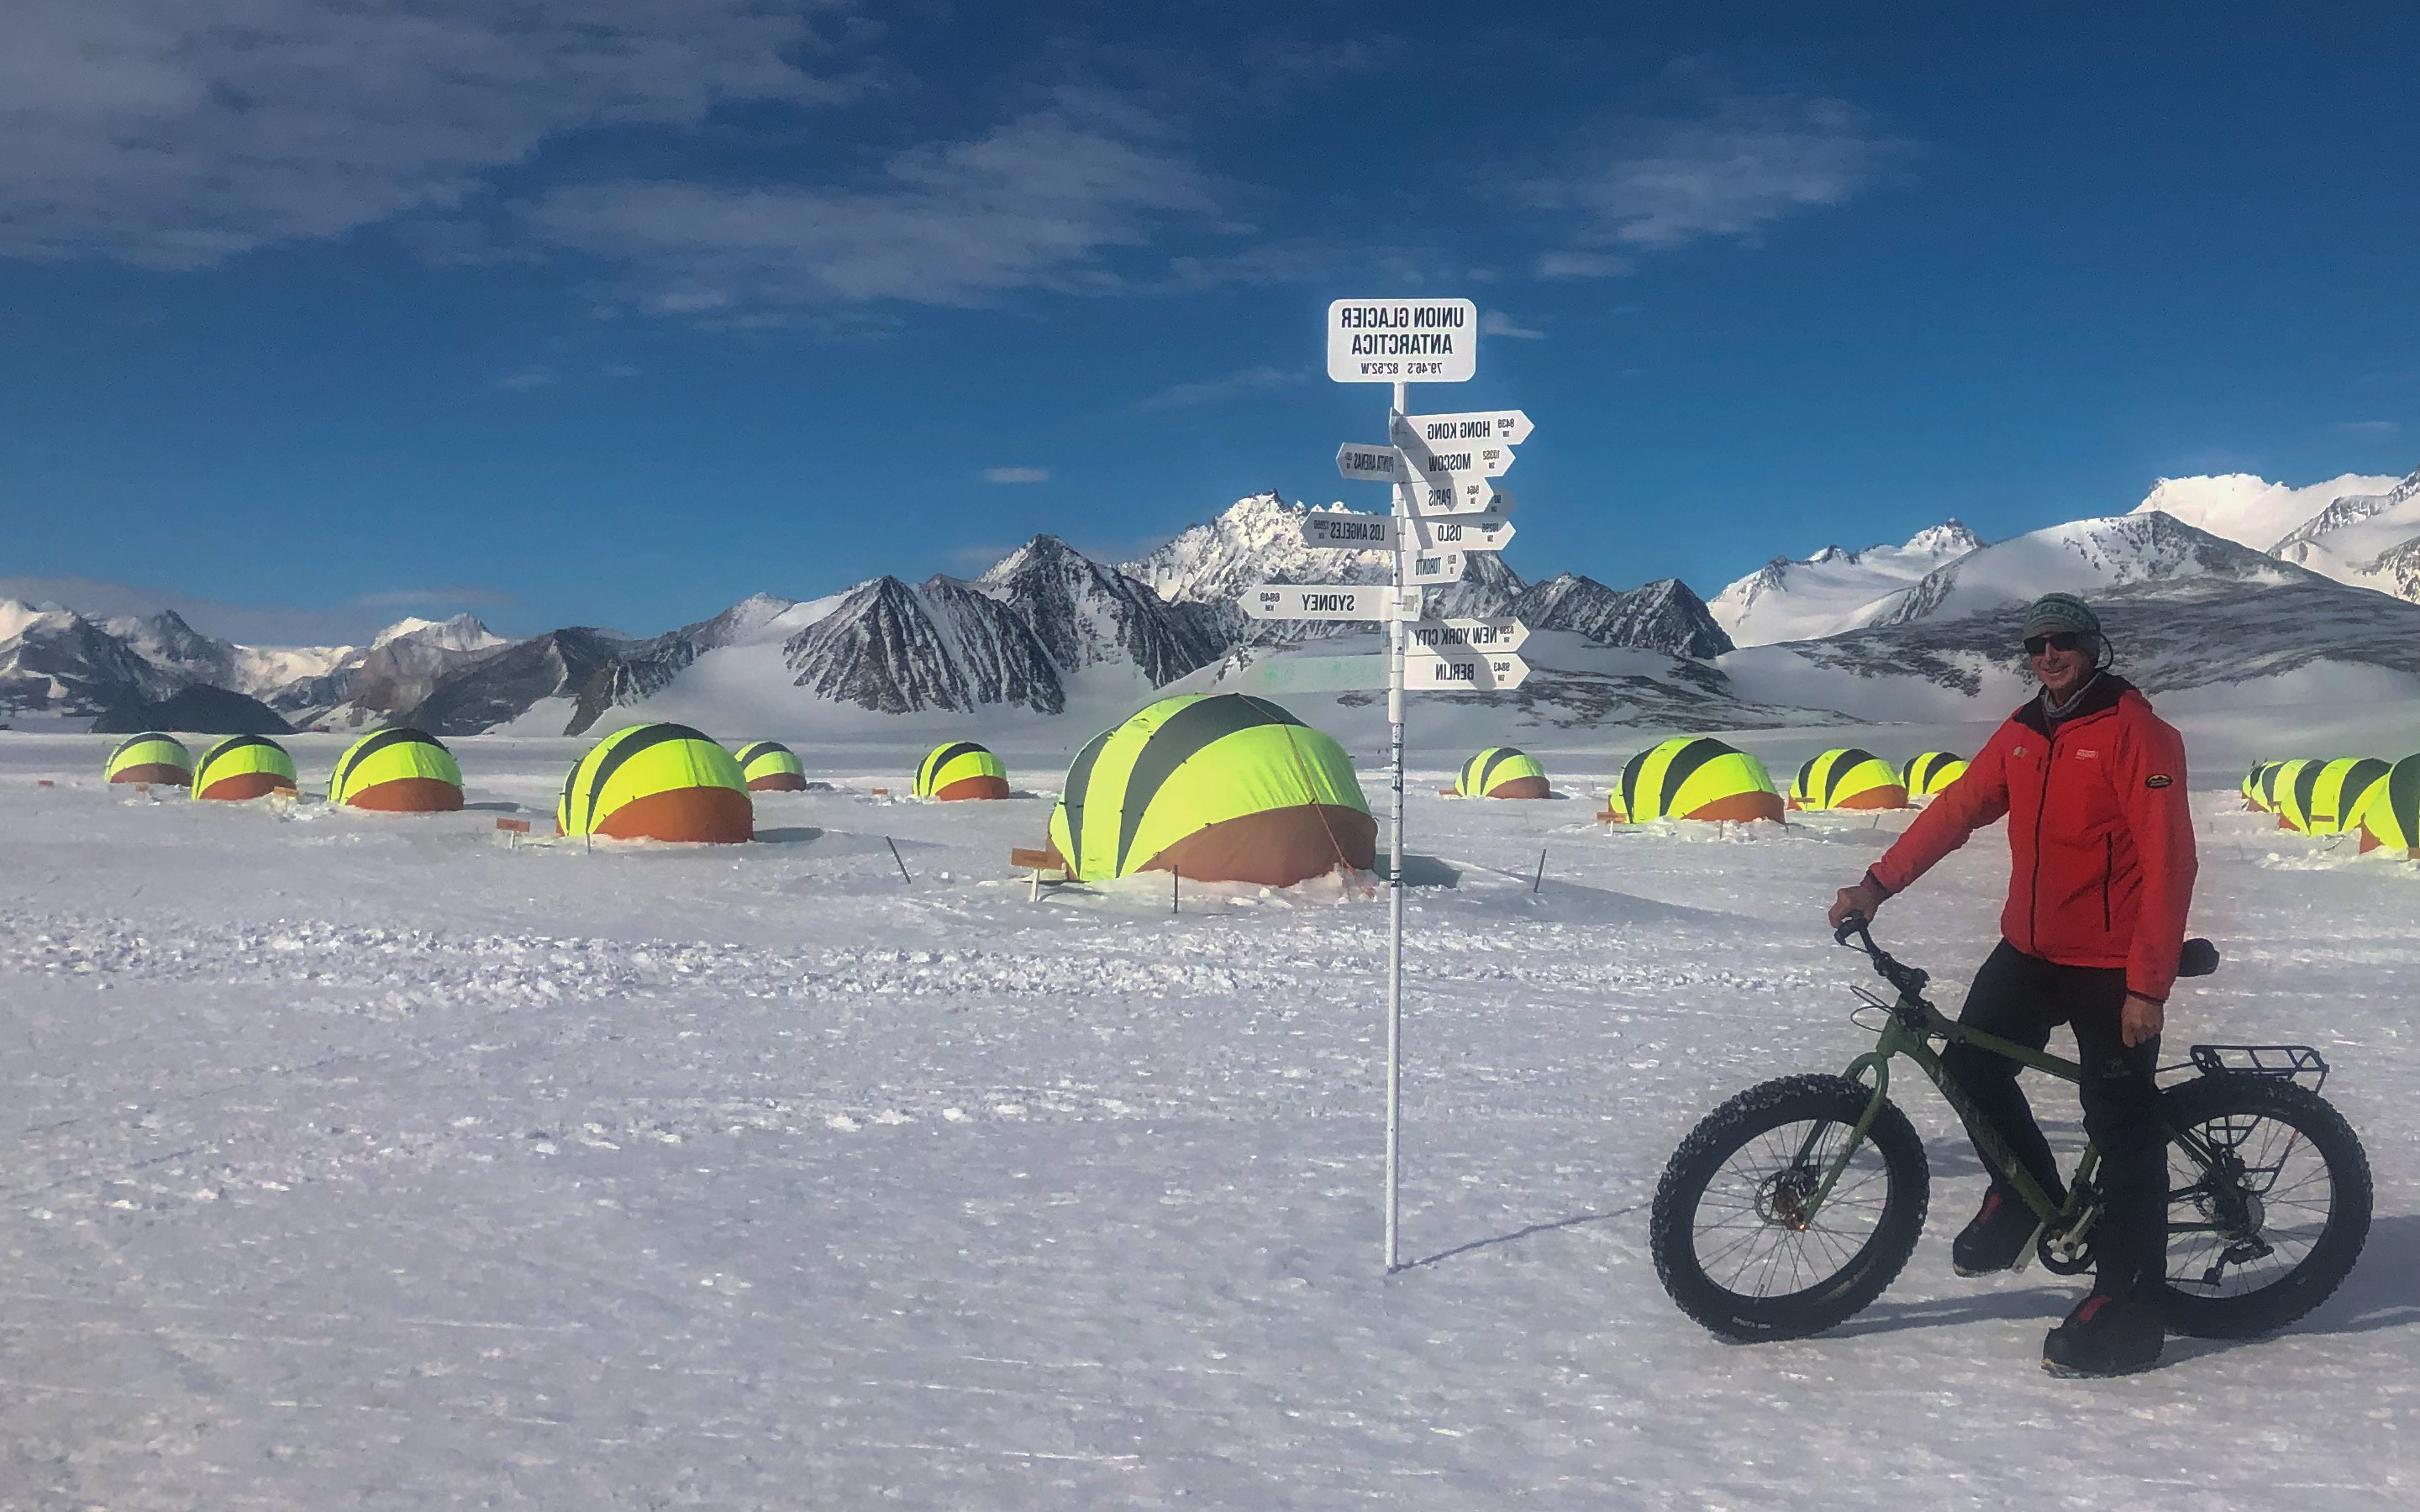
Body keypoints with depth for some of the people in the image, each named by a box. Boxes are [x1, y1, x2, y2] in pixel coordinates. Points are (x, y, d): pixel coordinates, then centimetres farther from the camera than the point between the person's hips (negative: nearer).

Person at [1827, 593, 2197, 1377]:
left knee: (2122, 1128, 0)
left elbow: (2167, 862, -17)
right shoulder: (2020, 734, 8)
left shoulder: (2135, 730, -13)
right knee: (1970, 1063, -1)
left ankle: (2129, 1310, 9)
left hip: (2112, 965, -6)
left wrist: (2149, 987, -20)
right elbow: (1955, 810, 7)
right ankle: (2024, 1190, 26)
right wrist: (1877, 884, -5)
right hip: (2031, 949, 6)